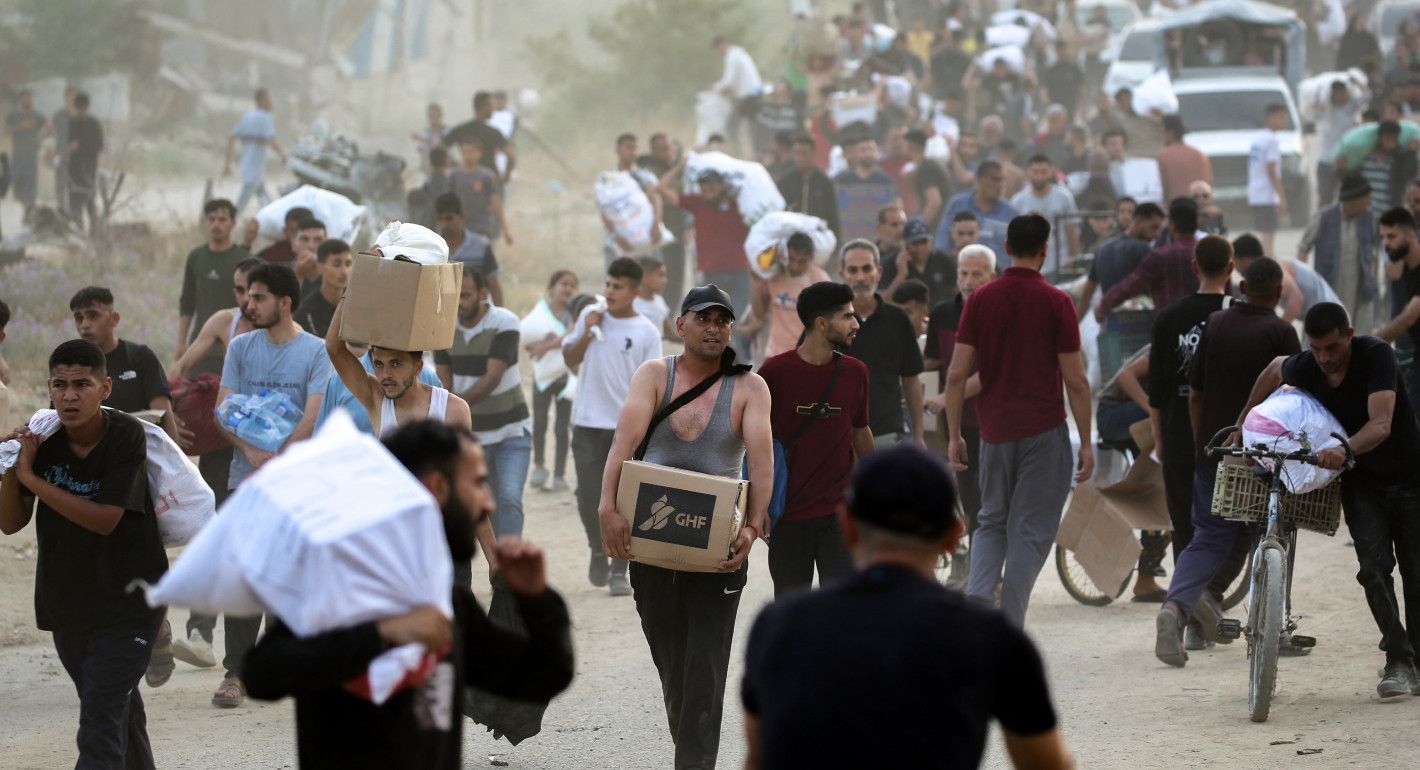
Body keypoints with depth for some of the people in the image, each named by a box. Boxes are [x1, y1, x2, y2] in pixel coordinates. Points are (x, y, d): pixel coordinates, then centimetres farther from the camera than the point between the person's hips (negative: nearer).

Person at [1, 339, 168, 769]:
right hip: (64, 602, 5)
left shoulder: (126, 436, -16)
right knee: (122, 715, 20)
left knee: (100, 726, -15)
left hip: (126, 603, -5)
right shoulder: (42, 439, -4)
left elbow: (103, 520, -23)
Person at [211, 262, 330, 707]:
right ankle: (236, 672, -1)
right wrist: (252, 451, -15)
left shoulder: (317, 353, -2)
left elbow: (313, 419, -10)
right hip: (245, 479, 2)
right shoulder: (241, 348, 9)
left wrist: (277, 463, -18)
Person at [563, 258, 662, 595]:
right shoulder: (590, 315, 6)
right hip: (588, 424, 2)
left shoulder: (646, 332, -2)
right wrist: (587, 333, -6)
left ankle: (619, 572, 3)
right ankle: (598, 551, 26)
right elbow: (570, 359, 11)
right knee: (589, 496, 1)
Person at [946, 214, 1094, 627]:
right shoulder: (1056, 302, -7)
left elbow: (957, 373, 0)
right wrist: (1086, 442, 0)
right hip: (1044, 430, -3)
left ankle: (977, 594, -6)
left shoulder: (981, 299, 2)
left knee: (992, 522, 19)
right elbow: (1075, 380, -7)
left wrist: (954, 435, 7)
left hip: (995, 430, 3)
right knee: (1030, 530, 3)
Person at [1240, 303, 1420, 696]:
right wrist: (1244, 423, 19)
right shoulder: (1300, 369, -11)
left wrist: (1344, 449, -52)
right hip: (1360, 482, 3)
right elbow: (1275, 369, 16)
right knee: (1374, 566, -14)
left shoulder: (1376, 355, -25)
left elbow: (1380, 425, -36)